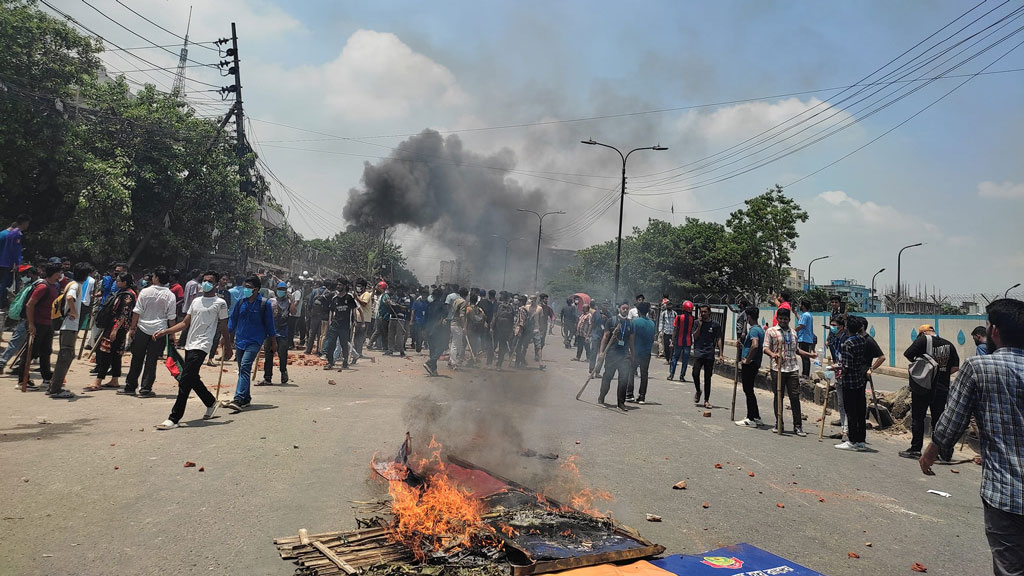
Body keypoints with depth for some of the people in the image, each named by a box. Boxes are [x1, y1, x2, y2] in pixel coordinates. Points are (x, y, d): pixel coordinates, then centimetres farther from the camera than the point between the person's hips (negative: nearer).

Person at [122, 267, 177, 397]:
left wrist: (132, 328, 5)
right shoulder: (170, 296, -3)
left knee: (137, 359, 11)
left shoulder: (145, 292, -4)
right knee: (151, 361, 4)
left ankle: (130, 387, 19)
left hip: (142, 328, 0)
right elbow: (171, 317, -2)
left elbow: (137, 312, -3)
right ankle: (145, 389, 5)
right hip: (160, 331, 0)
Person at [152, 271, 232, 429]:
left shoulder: (220, 303, -2)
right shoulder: (196, 301, 16)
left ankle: (174, 419, -11)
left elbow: (224, 328, 1)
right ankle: (211, 403, 37)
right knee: (193, 379, 15)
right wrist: (165, 332, 6)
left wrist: (227, 348, 3)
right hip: (189, 345, 7)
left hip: (202, 346, -7)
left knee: (185, 381, -13)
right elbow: (185, 323, 17)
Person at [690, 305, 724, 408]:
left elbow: (719, 340, 7)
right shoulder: (697, 323, 8)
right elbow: (695, 336, 1)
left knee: (707, 377, 3)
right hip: (698, 352, 0)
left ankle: (706, 400, 11)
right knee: (695, 373, -15)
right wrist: (700, 325, -8)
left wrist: (720, 354, 1)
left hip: (710, 354, 0)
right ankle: (698, 391, 13)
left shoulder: (716, 325, 6)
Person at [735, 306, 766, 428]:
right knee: (749, 391, 17)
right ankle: (756, 417, 22)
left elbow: (755, 345, -32)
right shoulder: (760, 329, 15)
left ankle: (751, 420, 1)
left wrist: (747, 360, -22)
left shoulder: (753, 330, -16)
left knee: (748, 391, -3)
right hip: (755, 364, 10)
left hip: (749, 364, -10)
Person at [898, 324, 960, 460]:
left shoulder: (922, 340, -8)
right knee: (939, 419, 11)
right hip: (941, 388, 4)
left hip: (922, 387, -4)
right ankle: (945, 451, 9)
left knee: (917, 418, 6)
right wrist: (942, 373, 16)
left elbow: (907, 354, -13)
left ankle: (915, 449, 9)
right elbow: (955, 367, 3)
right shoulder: (949, 344, 4)